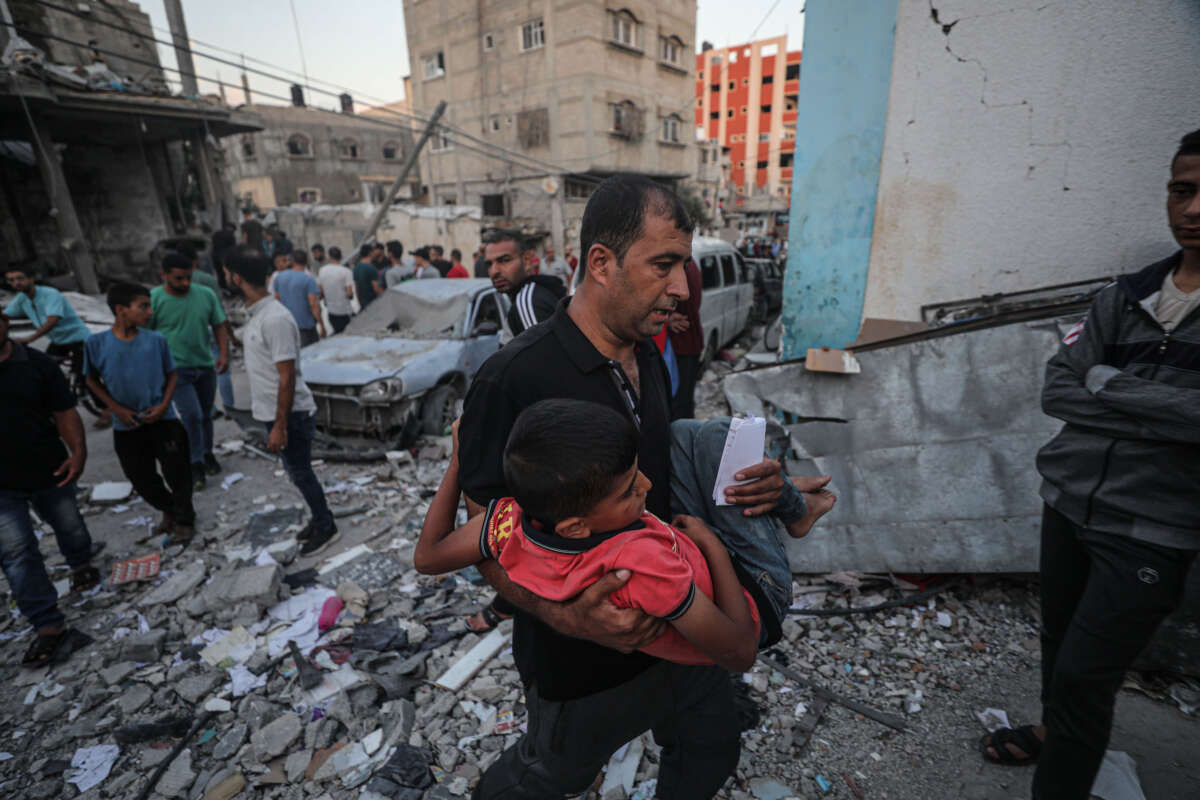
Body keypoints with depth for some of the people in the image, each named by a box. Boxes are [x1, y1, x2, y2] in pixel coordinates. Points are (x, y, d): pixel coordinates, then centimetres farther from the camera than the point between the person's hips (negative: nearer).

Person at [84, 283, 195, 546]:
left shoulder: (156, 340, -7)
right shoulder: (96, 343, -7)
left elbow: (172, 374, 4)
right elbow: (92, 380, 6)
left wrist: (163, 405, -9)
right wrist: (116, 408, -6)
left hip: (163, 420, -1)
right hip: (126, 426, 1)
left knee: (177, 473, 1)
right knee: (141, 478, 13)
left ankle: (184, 520, 21)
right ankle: (168, 511, 37)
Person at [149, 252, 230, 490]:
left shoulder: (206, 295, -1)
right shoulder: (153, 299, -9)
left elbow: (219, 326, 5)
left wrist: (224, 353, -9)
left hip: (206, 366, 3)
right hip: (176, 369, -3)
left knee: (206, 414, 15)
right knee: (191, 416, -10)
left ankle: (207, 454, 35)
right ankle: (196, 465, 5)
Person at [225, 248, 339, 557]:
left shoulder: (275, 319, -23)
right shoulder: (257, 314, 8)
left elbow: (287, 377, -24)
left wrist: (280, 425, -22)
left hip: (292, 414, -9)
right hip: (272, 412, 9)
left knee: (300, 473, 4)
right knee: (298, 471, 19)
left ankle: (325, 527, 21)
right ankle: (320, 519, 34)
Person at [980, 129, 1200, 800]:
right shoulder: (1126, 295, 4)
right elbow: (1058, 391, -2)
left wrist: (1108, 385, -13)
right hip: (1069, 502, 4)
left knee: (1083, 675, 0)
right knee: (1060, 637, 21)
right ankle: (1056, 731, 46)